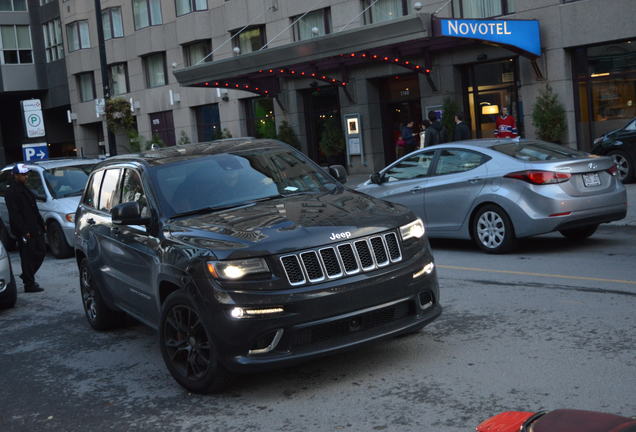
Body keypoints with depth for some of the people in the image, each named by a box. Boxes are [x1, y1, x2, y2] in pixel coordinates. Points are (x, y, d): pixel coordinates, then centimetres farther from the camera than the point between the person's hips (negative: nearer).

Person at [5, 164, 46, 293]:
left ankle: (27, 276, 26)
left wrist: (41, 224, 17)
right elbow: (14, 214, -18)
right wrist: (24, 231, -21)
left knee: (41, 252, 11)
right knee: (28, 257, -4)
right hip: (24, 232, -9)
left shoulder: (24, 189, 17)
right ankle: (29, 284, 3)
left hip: (34, 228, 9)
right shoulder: (11, 192, -12)